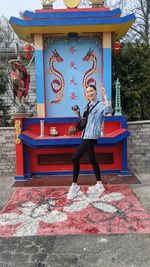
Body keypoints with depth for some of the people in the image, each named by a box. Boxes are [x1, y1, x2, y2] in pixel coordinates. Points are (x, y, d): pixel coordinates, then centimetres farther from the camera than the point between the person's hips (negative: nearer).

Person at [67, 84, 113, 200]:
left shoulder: (100, 105, -8)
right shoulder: (88, 106, 16)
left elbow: (109, 110, -30)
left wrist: (105, 96, -29)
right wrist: (77, 113, 8)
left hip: (91, 136, -9)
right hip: (86, 135, 9)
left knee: (75, 158, -12)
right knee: (92, 159, 13)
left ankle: (74, 185, 0)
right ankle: (99, 185, 24)